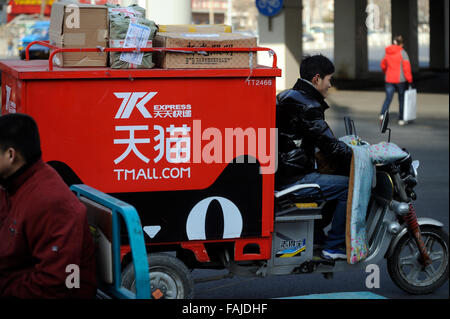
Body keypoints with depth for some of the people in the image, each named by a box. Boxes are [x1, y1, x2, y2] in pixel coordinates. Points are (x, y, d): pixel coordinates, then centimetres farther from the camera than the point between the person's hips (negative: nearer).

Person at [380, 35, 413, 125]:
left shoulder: (387, 52, 5)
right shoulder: (402, 53, -10)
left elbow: (383, 65, 18)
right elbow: (406, 67, -15)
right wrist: (410, 80, -10)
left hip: (389, 80, 3)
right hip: (401, 80, -3)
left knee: (388, 98, 1)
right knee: (402, 99, 10)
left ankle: (383, 114, -24)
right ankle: (401, 119, 15)